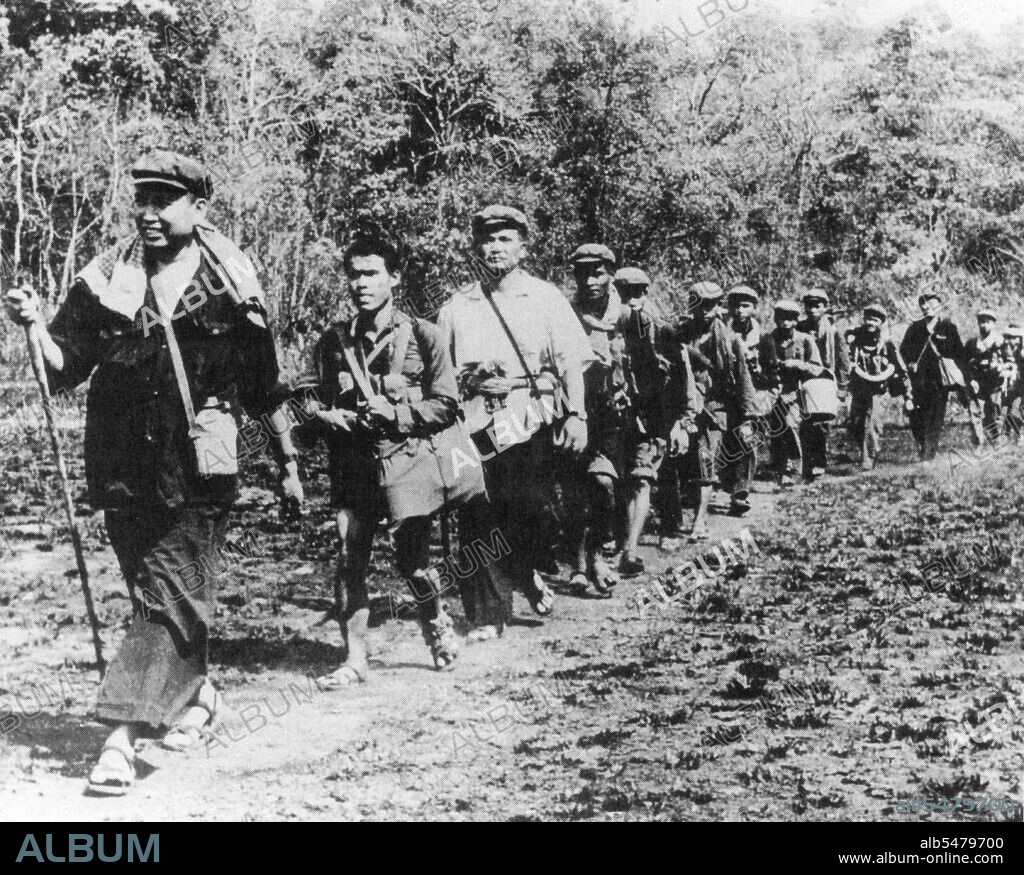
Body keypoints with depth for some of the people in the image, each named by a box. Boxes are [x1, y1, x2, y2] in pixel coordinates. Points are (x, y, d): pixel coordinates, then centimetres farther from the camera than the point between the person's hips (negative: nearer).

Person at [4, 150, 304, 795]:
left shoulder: (230, 282, -2)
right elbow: (66, 369, 4)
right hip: (123, 469, 3)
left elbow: (266, 385, 6)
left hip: (197, 472, -3)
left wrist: (288, 464, 10)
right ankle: (196, 691, 35)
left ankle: (123, 732, -8)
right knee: (156, 593, 14)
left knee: (173, 599, -8)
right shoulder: (106, 277, 2)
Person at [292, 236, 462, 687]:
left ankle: (438, 626, 27)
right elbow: (307, 398, 11)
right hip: (351, 467, 3)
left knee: (411, 559, -2)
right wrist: (345, 419, -8)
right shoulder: (333, 340, 9)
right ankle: (354, 659, 5)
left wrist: (396, 415, -14)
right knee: (349, 560, -2)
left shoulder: (422, 336, 1)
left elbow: (446, 406, -1)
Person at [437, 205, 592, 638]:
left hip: (532, 420, -1)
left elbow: (571, 362, 5)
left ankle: (527, 573, 22)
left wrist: (577, 416, -5)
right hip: (476, 420, 1)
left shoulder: (545, 298, 10)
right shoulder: (457, 306, 14)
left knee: (534, 509, -8)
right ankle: (485, 616, 3)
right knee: (478, 520, -3)